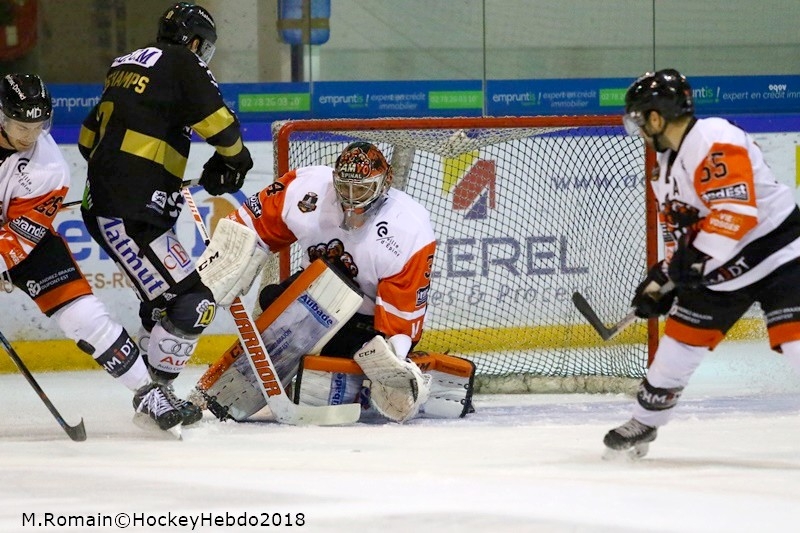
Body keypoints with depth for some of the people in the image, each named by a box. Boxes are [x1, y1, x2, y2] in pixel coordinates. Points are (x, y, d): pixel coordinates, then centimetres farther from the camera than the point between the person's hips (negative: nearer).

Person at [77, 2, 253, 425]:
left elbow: (89, 139, 23)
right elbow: (219, 123, -13)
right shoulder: (181, 65, -6)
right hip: (128, 217, -10)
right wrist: (233, 161, 6)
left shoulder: (126, 66, 19)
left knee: (164, 298, 23)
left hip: (103, 206, 10)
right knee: (191, 302, -10)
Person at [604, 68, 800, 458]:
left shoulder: (713, 141, -21)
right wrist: (663, 281, 12)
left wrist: (695, 260, -25)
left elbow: (738, 212, -29)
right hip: (719, 270, 9)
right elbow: (677, 226, 19)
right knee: (678, 341, 12)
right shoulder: (669, 160, 11)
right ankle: (643, 424, 26)